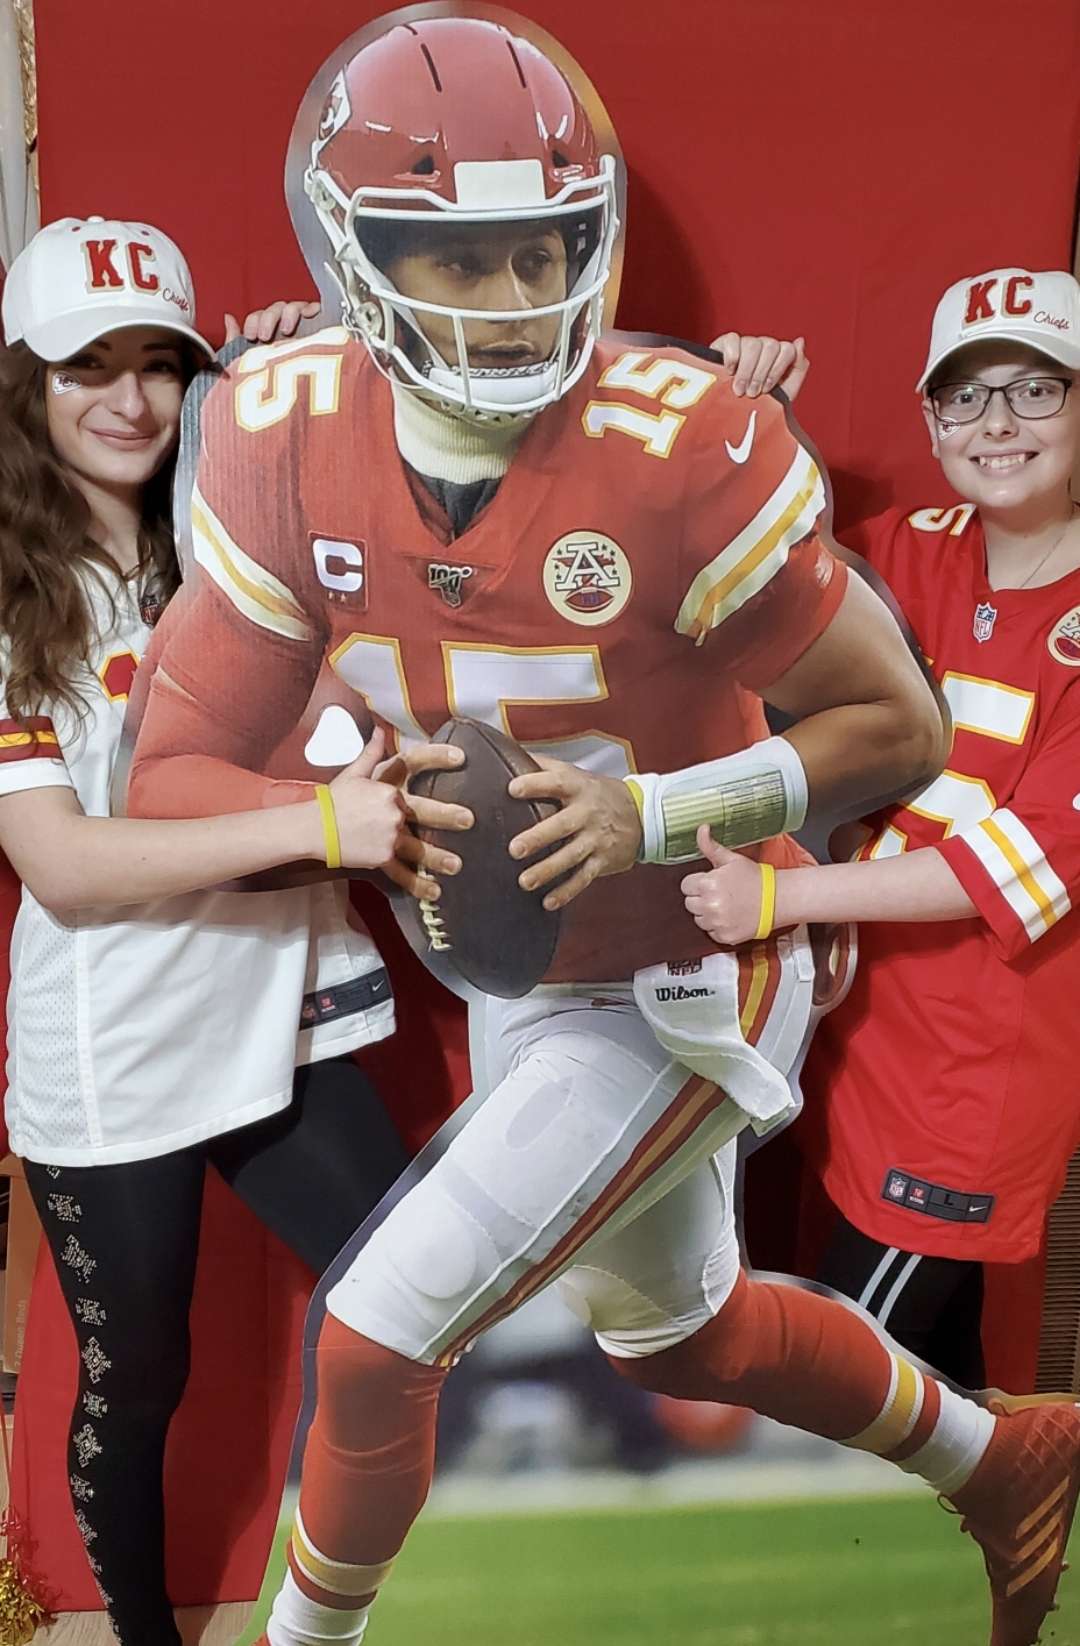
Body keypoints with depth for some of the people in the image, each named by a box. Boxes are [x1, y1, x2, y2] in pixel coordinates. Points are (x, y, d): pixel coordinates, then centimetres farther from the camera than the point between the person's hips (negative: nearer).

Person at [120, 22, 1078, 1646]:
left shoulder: (683, 450, -25)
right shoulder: (287, 441, -12)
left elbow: (897, 727, -17)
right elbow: (176, 769, -10)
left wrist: (654, 814, -30)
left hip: (677, 989, -6)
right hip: (513, 975, 7)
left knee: (378, 1336, -7)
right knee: (680, 1332, 27)